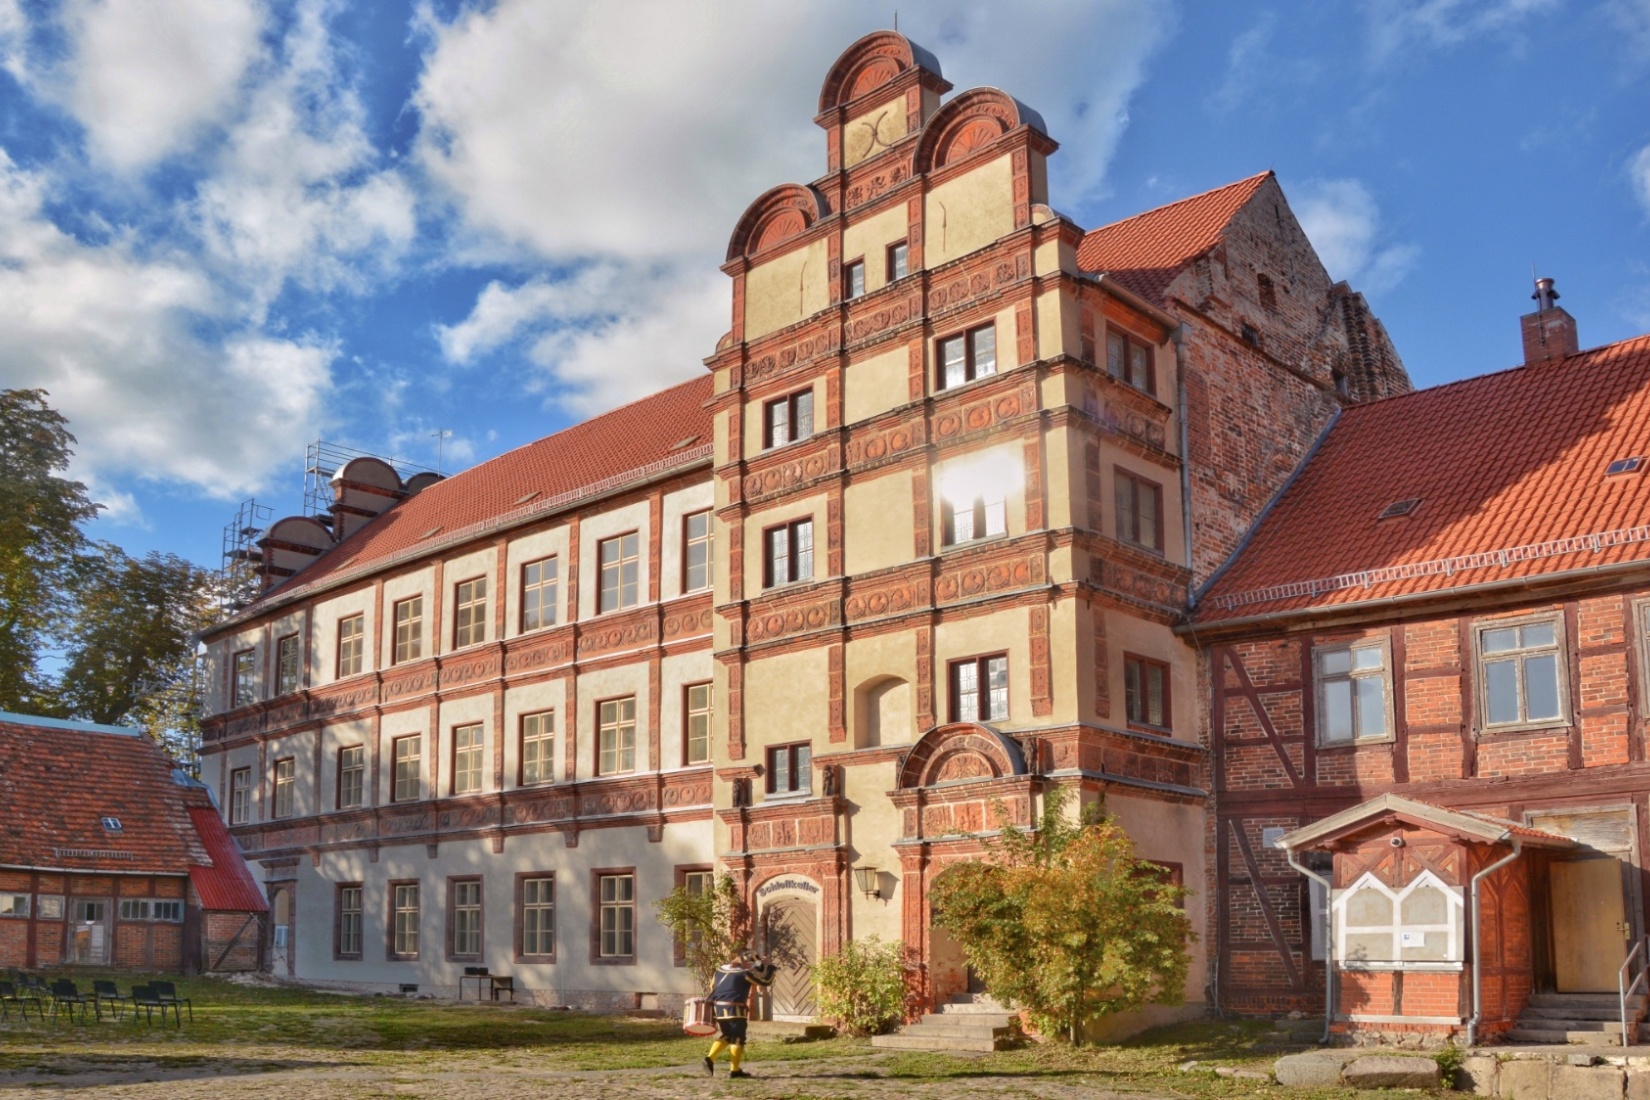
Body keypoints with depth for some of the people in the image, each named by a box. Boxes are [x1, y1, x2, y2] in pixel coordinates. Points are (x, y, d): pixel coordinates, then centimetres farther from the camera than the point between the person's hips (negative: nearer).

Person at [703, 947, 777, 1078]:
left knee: (724, 1036, 21)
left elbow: (713, 987, 17)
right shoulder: (745, 973, -9)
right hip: (734, 1009, -7)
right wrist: (768, 966, 9)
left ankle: (710, 1058, 4)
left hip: (718, 1008, 7)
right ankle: (735, 1070, 2)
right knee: (737, 1039, 2)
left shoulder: (720, 969, 11)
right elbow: (765, 980, -3)